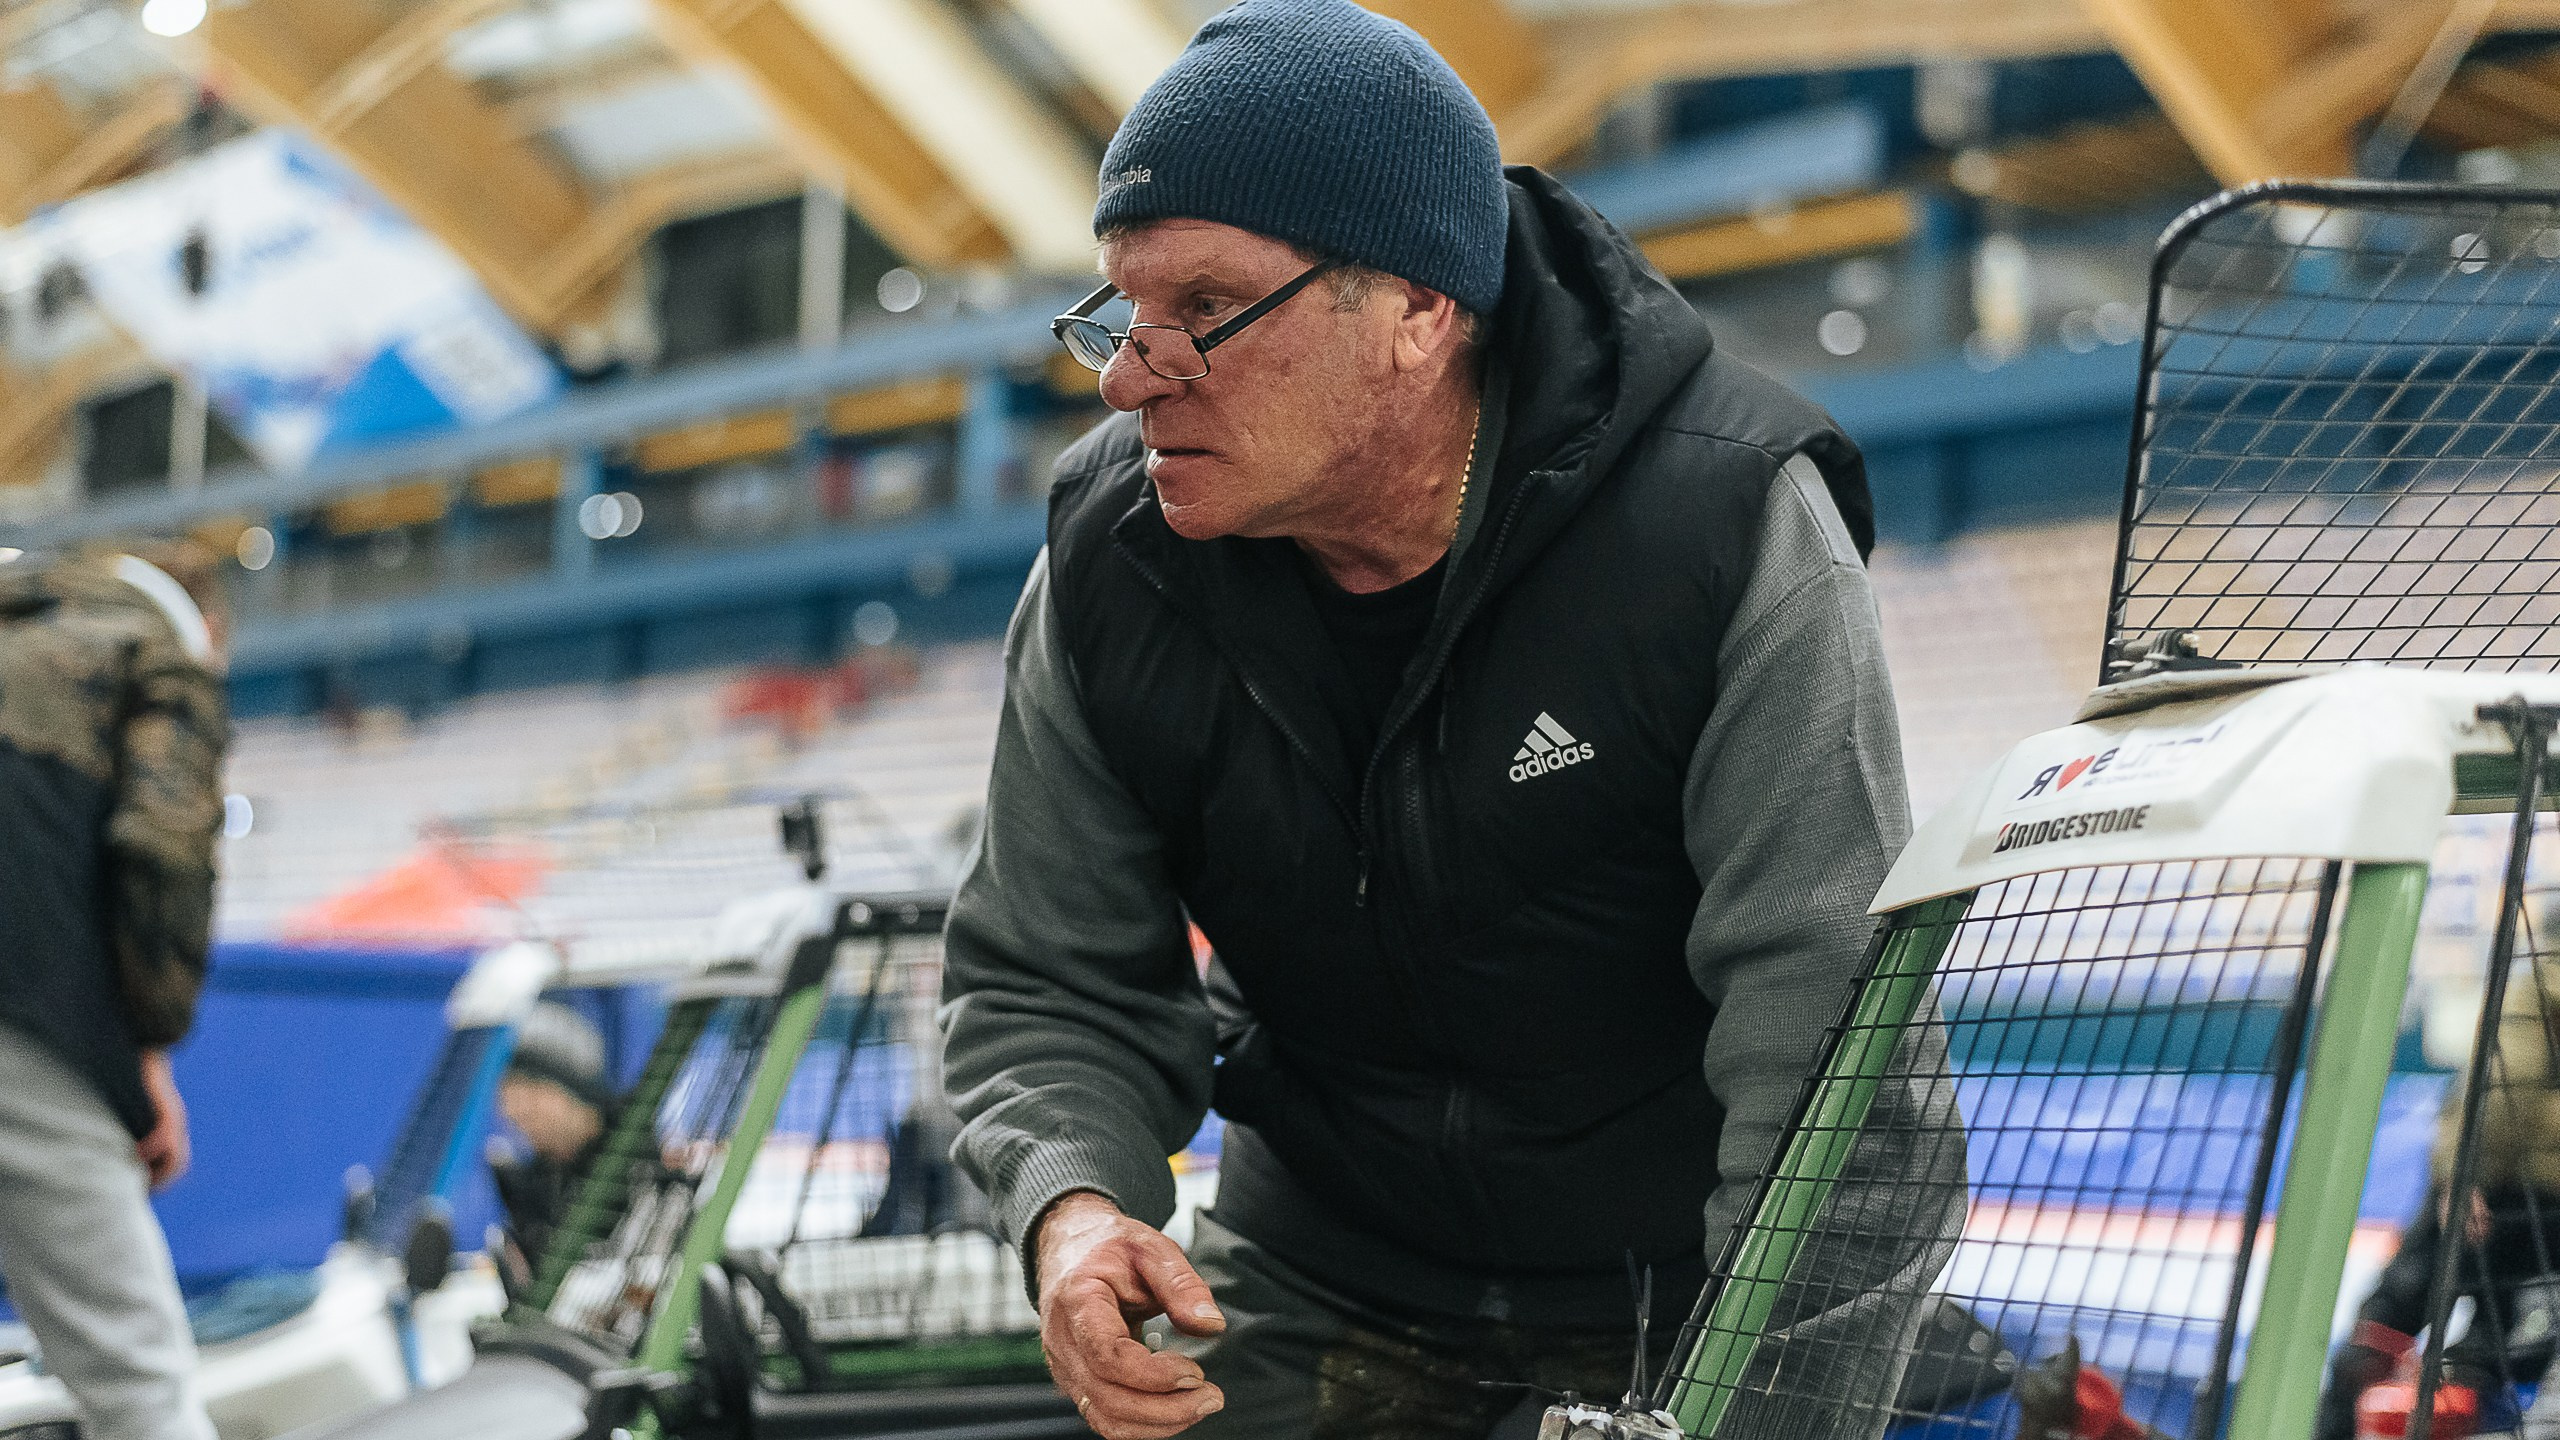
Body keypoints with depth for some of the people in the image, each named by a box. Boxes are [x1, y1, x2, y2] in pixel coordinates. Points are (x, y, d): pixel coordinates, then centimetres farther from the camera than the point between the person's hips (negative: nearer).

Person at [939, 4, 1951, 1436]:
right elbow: (1049, 985, 0)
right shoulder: (1107, 569, -9)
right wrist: (1075, 1203, -22)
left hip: (1695, 1269, -3)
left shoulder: (1731, 528, -23)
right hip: (1325, 1285, 3)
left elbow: (1828, 1012, -26)